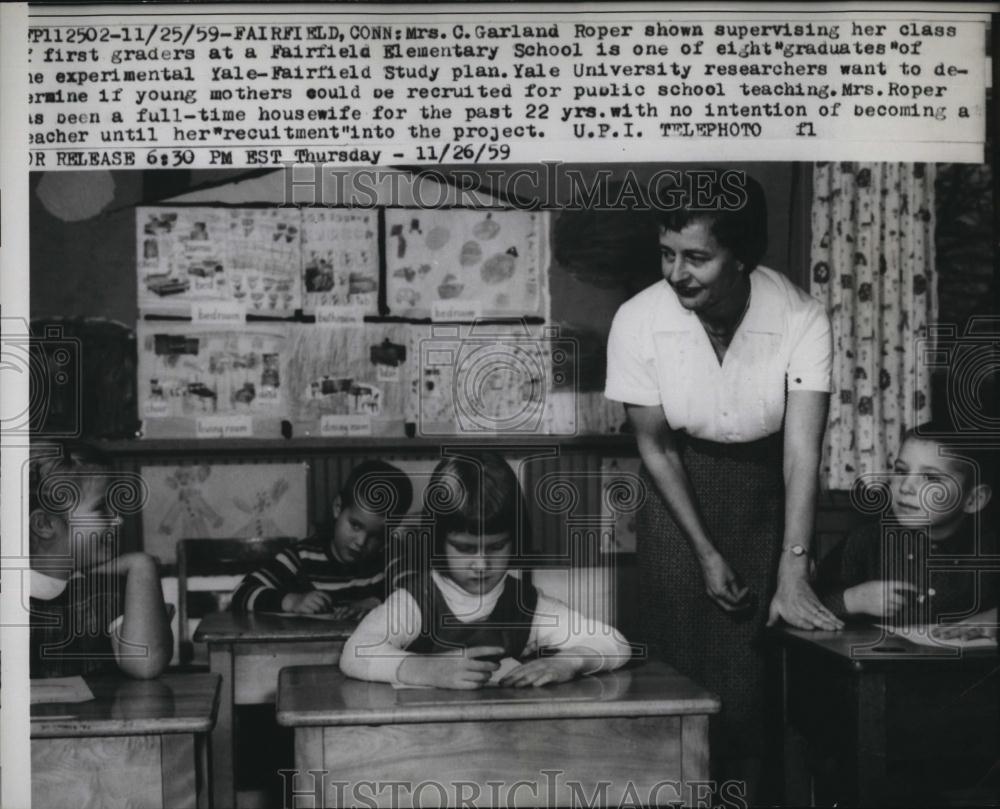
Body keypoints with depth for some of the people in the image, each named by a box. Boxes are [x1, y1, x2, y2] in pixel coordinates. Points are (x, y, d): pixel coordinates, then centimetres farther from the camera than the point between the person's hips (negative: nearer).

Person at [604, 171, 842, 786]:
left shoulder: (801, 319, -24)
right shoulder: (639, 321, -20)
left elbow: (802, 450, -26)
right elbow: (655, 447, -9)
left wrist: (794, 574, -33)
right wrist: (706, 553, -10)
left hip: (766, 480, -1)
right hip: (680, 485, 1)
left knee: (754, 664, -5)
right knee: (680, 655, -3)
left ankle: (750, 787, 13)